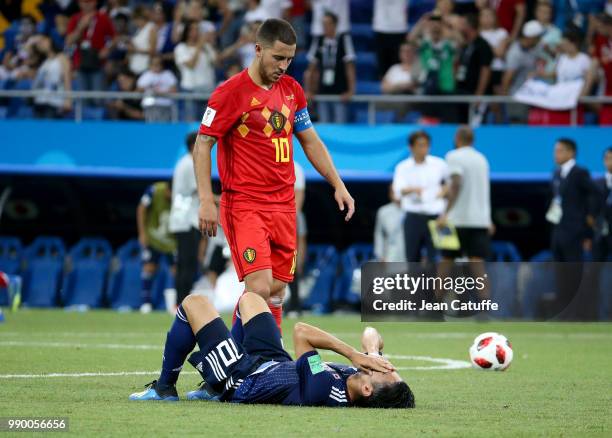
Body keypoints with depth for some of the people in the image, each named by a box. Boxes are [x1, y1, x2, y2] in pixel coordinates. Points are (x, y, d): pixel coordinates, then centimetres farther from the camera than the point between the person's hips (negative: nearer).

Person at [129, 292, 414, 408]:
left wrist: (354, 354, -34)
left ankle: (164, 389, 26)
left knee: (193, 304, 6)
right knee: (249, 297, 26)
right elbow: (371, 337, -11)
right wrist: (371, 352, -32)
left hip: (240, 377, -7)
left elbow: (301, 332, -34)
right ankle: (214, 390, 41)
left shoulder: (322, 389, -46)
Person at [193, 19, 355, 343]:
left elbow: (310, 141, 20)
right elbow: (202, 145, -7)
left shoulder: (292, 90, 10)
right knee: (259, 288, -17)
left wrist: (338, 185, 13)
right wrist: (206, 201, -16)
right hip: (244, 204, -6)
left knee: (276, 291, 5)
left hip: (284, 205, 6)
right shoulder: (231, 92, -9)